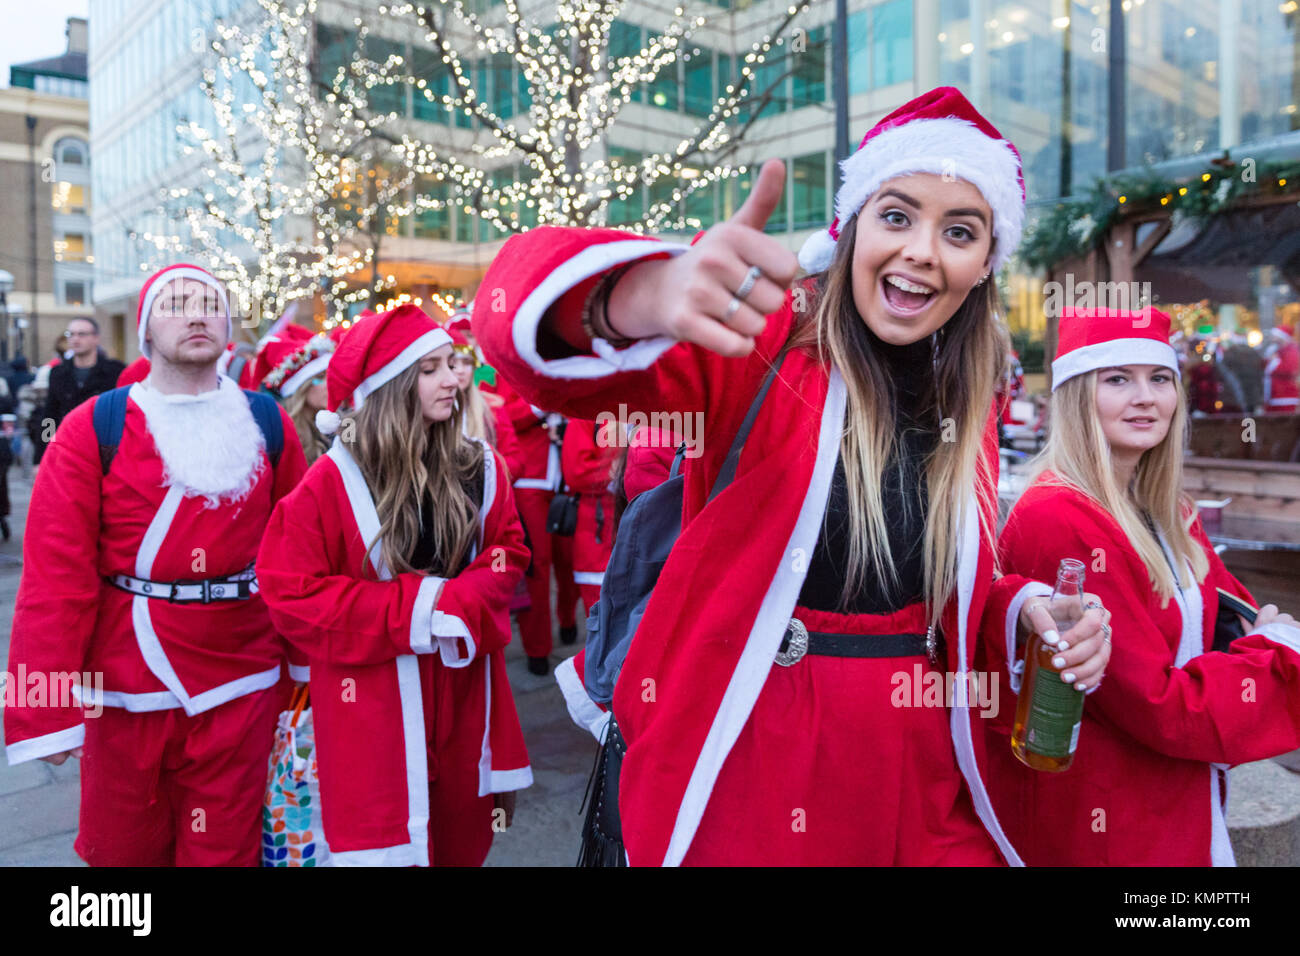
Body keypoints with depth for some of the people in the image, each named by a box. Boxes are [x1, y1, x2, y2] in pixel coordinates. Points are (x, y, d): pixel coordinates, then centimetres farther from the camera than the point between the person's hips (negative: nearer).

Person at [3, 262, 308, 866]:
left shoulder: (269, 425, 2)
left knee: (225, 850, 14)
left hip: (241, 687, 1)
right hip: (126, 690, -1)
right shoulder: (91, 431, -4)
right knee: (125, 850, 18)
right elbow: (54, 577, -7)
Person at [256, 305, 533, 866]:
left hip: (463, 689, 4)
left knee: (462, 837, 16)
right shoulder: (333, 481, -10)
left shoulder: (479, 467, 1)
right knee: (387, 843, 6)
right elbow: (291, 593, -12)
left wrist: (459, 604, -17)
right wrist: (415, 608, -18)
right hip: (373, 701, -3)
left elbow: (508, 552, 5)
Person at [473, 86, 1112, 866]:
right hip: (737, 780, -4)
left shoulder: (971, 408, 3)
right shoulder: (761, 343, -14)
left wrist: (1025, 610, -6)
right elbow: (530, 322, -30)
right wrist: (646, 297, -51)